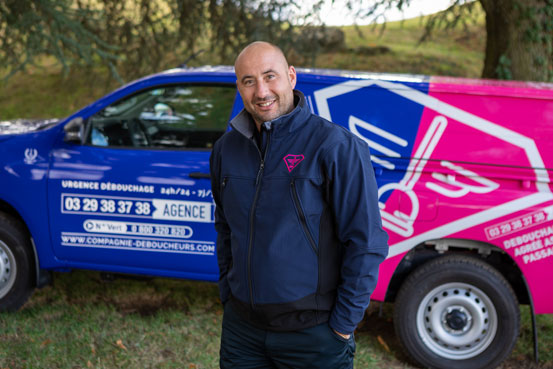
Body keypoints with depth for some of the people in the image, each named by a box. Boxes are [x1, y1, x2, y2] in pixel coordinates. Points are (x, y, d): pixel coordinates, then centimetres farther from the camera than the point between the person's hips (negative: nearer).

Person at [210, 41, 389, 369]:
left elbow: (366, 244, -14)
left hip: (313, 332, -5)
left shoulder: (335, 145, -13)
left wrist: (343, 325, -13)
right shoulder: (227, 148, 5)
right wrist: (228, 295, 14)